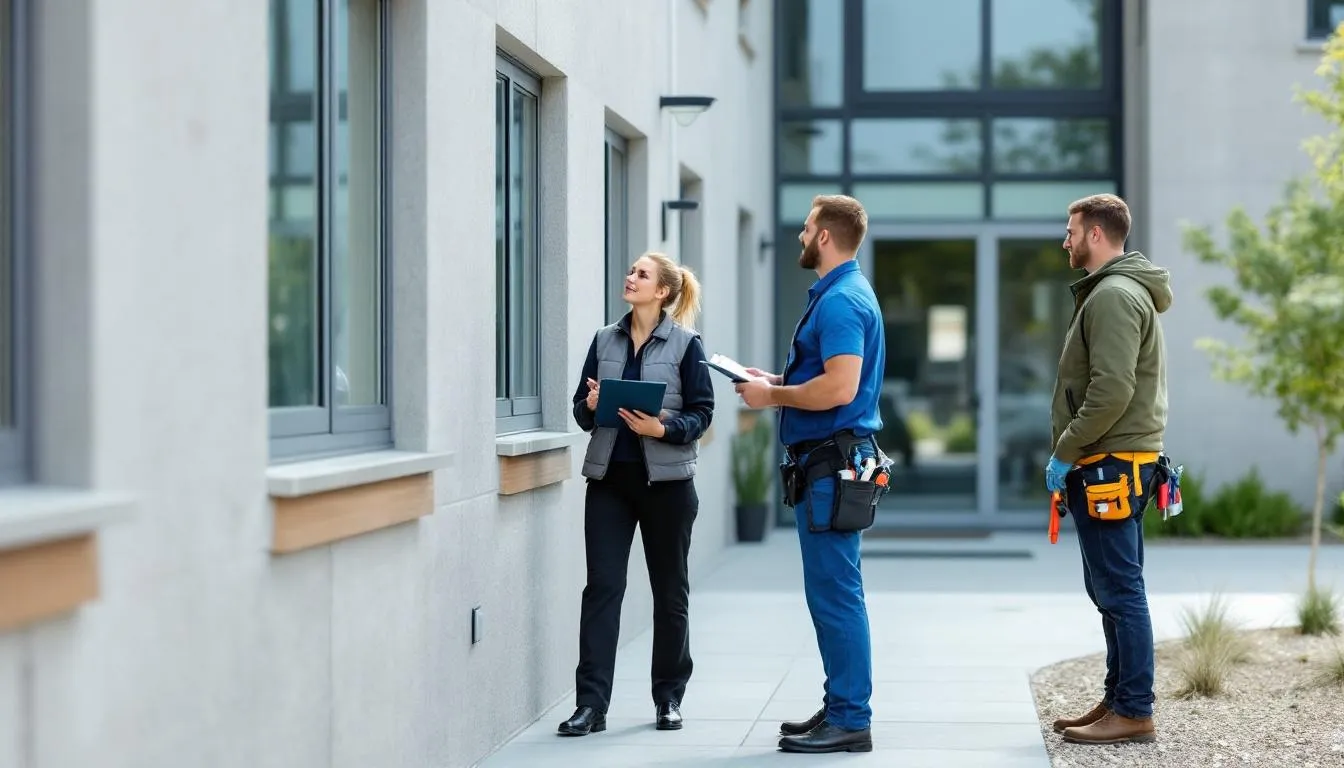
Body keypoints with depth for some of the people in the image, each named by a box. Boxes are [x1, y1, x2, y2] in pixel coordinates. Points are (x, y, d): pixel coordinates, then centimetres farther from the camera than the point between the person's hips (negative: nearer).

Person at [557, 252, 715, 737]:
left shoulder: (685, 345, -3)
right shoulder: (604, 340, 8)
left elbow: (701, 413, -5)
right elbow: (580, 407, 10)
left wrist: (661, 428, -21)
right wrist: (590, 406, -12)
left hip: (665, 479, -3)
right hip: (609, 477, 3)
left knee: (670, 589, 9)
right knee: (602, 586, -5)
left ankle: (669, 697, 23)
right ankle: (591, 704, -6)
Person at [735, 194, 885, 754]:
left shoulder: (840, 301, -16)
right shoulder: (840, 293, 17)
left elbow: (839, 388, -25)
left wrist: (773, 396, -13)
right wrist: (774, 381, 15)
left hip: (832, 464, -11)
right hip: (828, 461, 11)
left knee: (834, 593, -7)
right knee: (832, 593, 14)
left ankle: (849, 721, -4)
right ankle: (841, 709, 20)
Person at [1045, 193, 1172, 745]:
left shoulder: (1114, 295, -14)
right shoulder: (1117, 290, 19)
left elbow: (1112, 389, -23)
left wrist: (1065, 453, -17)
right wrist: (1073, 455, 16)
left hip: (1108, 466, -11)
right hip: (1112, 464, 11)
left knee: (1119, 591, -8)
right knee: (1110, 589, 14)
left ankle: (1134, 711, -5)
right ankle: (1117, 700, 20)